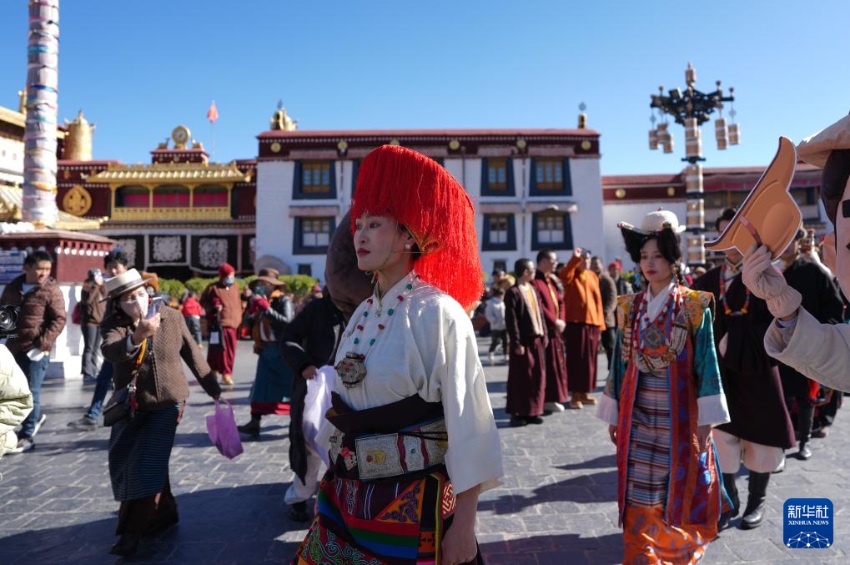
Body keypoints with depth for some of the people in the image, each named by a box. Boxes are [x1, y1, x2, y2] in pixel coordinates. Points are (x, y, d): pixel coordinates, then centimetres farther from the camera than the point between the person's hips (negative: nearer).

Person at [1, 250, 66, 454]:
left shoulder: (51, 290, -9)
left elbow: (59, 319, -12)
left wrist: (45, 342, -20)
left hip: (36, 349, -6)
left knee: (31, 392, -2)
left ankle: (27, 436, 8)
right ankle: (35, 417, 39)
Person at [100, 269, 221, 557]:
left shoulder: (172, 318, -9)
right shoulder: (113, 325, -11)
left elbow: (193, 356, 0)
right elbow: (110, 351, -34)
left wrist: (215, 390, 5)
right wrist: (137, 337, -54)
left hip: (166, 404, -3)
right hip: (130, 407, 3)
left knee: (147, 466, -8)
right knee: (124, 465, 14)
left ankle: (132, 533, 7)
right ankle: (164, 512, 35)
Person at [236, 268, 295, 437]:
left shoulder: (283, 300, -9)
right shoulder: (259, 301, 12)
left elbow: (287, 322, -25)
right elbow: (252, 326, 13)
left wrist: (267, 309, -24)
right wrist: (252, 311, -4)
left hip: (283, 350, -7)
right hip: (266, 349, 7)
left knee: (290, 386, 1)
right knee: (260, 387, 2)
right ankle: (254, 423, 3)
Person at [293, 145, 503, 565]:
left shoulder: (439, 313, -17)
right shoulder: (362, 313, 4)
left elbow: (467, 423, -16)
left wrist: (464, 524, -15)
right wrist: (334, 484, 18)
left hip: (412, 502, -6)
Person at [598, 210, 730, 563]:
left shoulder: (695, 306, -5)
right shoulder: (629, 307, 4)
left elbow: (707, 362, -5)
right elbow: (621, 363, 7)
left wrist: (705, 420, -7)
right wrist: (614, 415, 7)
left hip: (679, 416, -2)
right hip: (638, 415, 3)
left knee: (679, 493, 10)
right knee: (640, 503, 7)